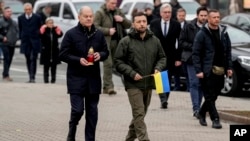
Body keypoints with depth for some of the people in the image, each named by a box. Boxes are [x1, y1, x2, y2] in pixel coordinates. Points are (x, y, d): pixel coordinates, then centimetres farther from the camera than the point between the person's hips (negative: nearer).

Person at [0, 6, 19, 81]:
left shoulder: (13, 22, 16)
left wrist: (16, 37, 10)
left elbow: (17, 30, 26)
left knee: (10, 59, 8)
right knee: (7, 58, -13)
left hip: (12, 44, 7)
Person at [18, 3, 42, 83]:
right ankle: (31, 77, 17)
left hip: (35, 41, -3)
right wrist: (21, 37, 6)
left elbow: (40, 29, 4)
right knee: (28, 60, 8)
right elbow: (20, 29, 12)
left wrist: (38, 37, 0)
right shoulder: (20, 18, 6)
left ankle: (32, 77, -11)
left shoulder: (37, 17, -2)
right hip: (25, 42, 3)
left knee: (33, 59, -9)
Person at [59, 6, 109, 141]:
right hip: (76, 78, -4)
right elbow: (63, 54, -5)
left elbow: (106, 52, 15)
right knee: (77, 109, -9)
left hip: (94, 78, 4)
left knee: (92, 112, 6)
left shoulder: (98, 34, 7)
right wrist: (78, 60, -18)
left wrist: (100, 55, -8)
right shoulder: (71, 34, -5)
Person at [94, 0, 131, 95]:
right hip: (105, 42, -6)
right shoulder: (100, 13, -2)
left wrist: (123, 20, -3)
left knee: (111, 64, 8)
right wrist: (108, 31, -17)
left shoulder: (118, 12, 15)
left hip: (116, 41, 6)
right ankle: (109, 86, -17)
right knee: (108, 64, -15)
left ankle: (106, 87, 14)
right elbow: (95, 27, -11)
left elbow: (128, 25, 18)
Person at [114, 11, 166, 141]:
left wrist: (158, 68, -4)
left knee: (141, 114, 15)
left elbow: (162, 57, 17)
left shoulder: (154, 40, 7)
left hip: (149, 84, 5)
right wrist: (132, 73, -15)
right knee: (139, 114, -12)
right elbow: (118, 61, -5)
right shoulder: (126, 42, -6)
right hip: (133, 84, -5)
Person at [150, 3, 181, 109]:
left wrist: (178, 58, -5)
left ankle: (164, 100, 15)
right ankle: (163, 99, -20)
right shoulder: (154, 24, 2)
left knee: (168, 79, 6)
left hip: (170, 57, 1)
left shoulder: (176, 25, 1)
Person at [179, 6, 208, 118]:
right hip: (192, 60, -2)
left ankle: (197, 108, 18)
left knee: (202, 84, 7)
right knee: (194, 83, -8)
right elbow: (181, 42, 1)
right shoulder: (189, 27, -1)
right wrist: (193, 47, -10)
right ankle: (196, 109, -11)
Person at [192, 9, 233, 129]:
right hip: (207, 71, -5)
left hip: (220, 70, 5)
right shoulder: (202, 34, -6)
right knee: (210, 96, -4)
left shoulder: (223, 33, 10)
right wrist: (198, 70, -13)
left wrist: (229, 67, 6)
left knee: (214, 95, 11)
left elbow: (228, 51, 14)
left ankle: (202, 113, 29)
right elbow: (196, 54, -7)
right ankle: (215, 119, -1)